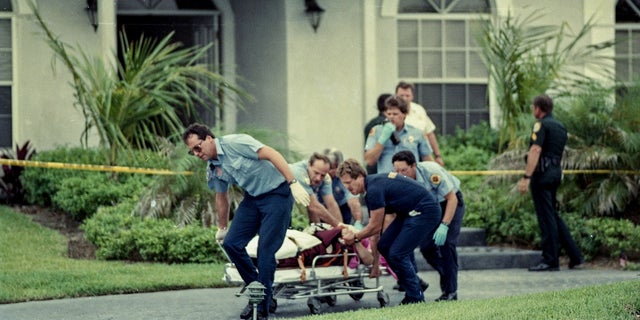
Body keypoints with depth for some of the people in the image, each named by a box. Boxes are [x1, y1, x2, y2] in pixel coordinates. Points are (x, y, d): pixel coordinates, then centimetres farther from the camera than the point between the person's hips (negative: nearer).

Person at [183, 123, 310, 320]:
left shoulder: (235, 143, -18)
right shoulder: (213, 169, 7)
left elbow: (272, 154, -22)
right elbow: (221, 197, 23)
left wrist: (293, 183, -27)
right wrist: (222, 228, 31)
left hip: (277, 193, -8)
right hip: (253, 198, 8)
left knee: (265, 249, -13)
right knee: (231, 243, -3)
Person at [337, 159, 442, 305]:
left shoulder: (374, 190, -21)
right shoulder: (371, 187, 10)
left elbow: (375, 227, -16)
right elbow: (375, 229, 15)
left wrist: (354, 236, 1)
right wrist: (375, 263, 16)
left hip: (426, 212, -10)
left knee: (397, 253, -12)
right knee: (384, 246, 7)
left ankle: (416, 298, -1)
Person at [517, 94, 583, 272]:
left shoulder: (541, 125, -11)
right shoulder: (560, 126, 17)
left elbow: (536, 151, -21)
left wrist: (526, 177, -26)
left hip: (542, 173, -9)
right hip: (556, 172, 9)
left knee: (546, 217, -6)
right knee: (553, 215, 17)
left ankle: (550, 261, -4)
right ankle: (574, 255, 15)